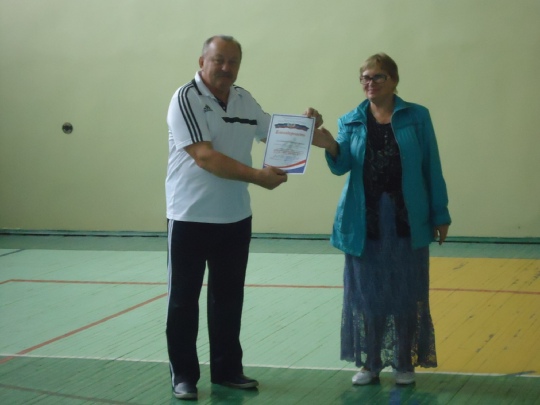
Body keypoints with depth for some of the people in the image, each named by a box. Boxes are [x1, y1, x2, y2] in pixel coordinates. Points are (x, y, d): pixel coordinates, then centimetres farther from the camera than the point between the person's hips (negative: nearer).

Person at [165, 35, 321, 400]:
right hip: (190, 218, -6)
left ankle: (227, 369, 24)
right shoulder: (186, 98, -14)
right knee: (184, 300, 5)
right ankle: (184, 374, 13)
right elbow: (205, 156, -23)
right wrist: (257, 177, -29)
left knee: (229, 298, 14)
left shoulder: (244, 100, 6)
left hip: (236, 219, 6)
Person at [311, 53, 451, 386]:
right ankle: (369, 362, 17)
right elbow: (342, 165, -6)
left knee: (406, 294, 5)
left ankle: (405, 362, 17)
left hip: (407, 221, -2)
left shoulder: (417, 117, 0)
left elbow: (432, 168, 0)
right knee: (366, 293, 6)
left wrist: (440, 214, -2)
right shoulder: (351, 121, 6)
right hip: (364, 222, 2)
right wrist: (330, 147, -27)